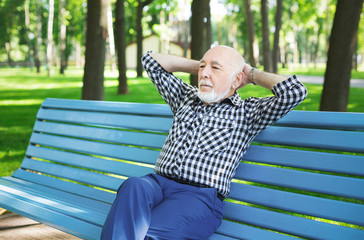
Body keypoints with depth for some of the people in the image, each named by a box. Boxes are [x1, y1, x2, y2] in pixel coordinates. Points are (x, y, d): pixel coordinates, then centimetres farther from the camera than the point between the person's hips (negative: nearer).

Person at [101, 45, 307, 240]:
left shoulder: (246, 113, 12)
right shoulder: (186, 96, 27)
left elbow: (295, 91, -2)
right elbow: (152, 61, 35)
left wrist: (252, 74, 14)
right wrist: (199, 66, 30)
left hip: (200, 196, -4)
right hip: (158, 182, 4)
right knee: (133, 187, -35)